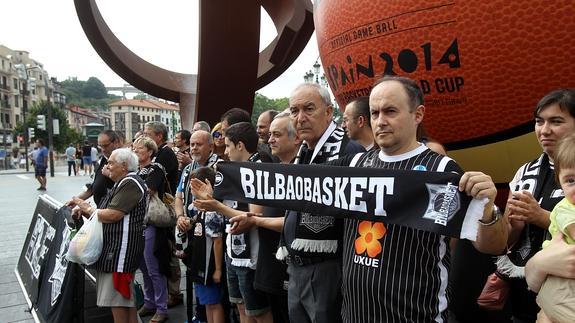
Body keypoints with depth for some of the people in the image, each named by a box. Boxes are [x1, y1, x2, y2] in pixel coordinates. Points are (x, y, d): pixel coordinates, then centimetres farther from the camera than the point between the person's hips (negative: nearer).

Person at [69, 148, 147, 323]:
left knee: (116, 299, -4)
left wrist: (88, 208, -6)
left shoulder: (130, 184, -14)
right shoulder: (123, 183, 20)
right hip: (114, 246, 11)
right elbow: (107, 214, 20)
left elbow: (112, 215, -21)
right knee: (126, 297, 16)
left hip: (121, 249, -11)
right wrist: (86, 212, 5)